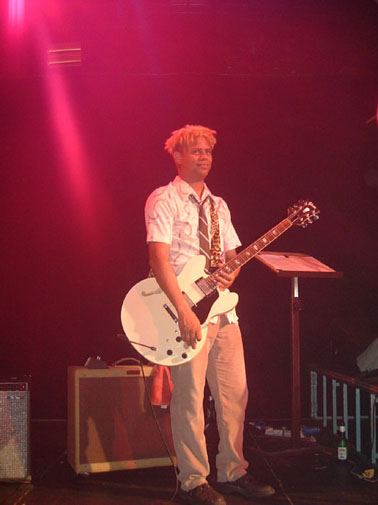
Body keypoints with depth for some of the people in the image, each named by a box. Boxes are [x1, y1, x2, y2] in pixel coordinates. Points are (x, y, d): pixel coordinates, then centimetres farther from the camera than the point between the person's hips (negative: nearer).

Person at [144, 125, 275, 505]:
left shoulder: (218, 205, 20)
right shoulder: (163, 200, -3)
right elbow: (159, 258, -14)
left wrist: (230, 272, -4)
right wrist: (184, 310, -22)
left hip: (223, 309, 7)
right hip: (187, 309, -7)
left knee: (234, 393, 9)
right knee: (190, 399, -4)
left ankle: (232, 473, 22)